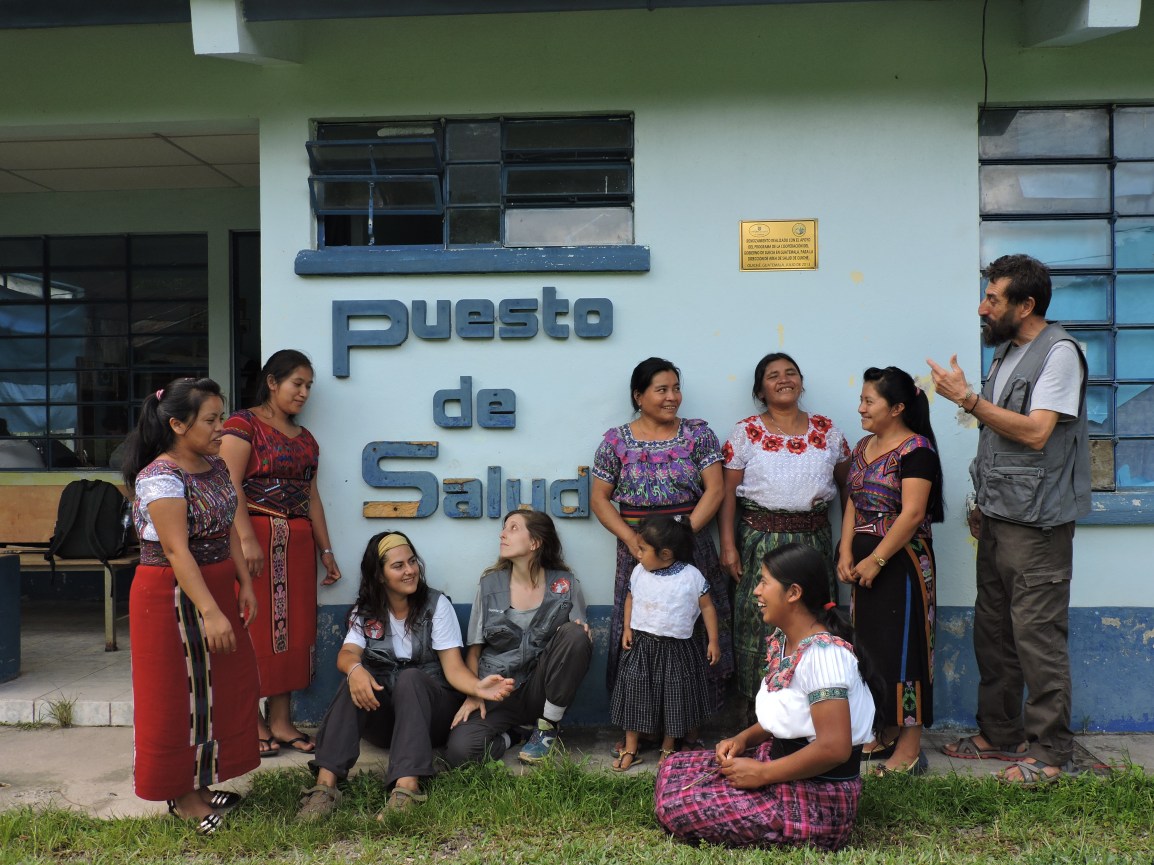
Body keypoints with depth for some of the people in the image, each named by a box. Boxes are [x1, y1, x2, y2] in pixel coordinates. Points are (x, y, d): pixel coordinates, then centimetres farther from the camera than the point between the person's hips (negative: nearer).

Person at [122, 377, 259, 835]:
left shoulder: (215, 466, 5)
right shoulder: (161, 478, -21)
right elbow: (177, 551, -27)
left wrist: (245, 583, 5)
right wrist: (209, 613, -31)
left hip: (217, 587, 9)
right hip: (172, 596, -8)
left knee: (223, 686, 14)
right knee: (181, 694, 4)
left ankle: (201, 783, 29)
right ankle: (181, 796, 21)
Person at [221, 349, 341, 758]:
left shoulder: (305, 438, 18)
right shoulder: (243, 424, -3)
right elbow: (231, 485, -13)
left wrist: (325, 550, 15)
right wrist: (247, 539, -22)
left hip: (298, 543, 7)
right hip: (257, 537, -7)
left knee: (292, 629, 7)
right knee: (255, 628, -2)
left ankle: (280, 720, 15)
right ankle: (251, 721, 9)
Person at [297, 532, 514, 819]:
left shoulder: (436, 604, -3)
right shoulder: (366, 611, 5)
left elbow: (454, 668, -11)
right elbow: (347, 655, -12)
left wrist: (478, 687, -34)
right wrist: (355, 670, -37)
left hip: (430, 710, -2)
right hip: (382, 712, 2)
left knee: (409, 677, -33)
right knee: (357, 680, -28)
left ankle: (407, 787, -52)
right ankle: (326, 783, -42)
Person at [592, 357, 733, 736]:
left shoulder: (697, 433, 3)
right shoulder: (616, 441, 3)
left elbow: (715, 489, -2)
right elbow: (599, 498, 3)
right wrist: (630, 538, -10)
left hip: (691, 546, 0)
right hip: (638, 549, 0)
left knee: (692, 633, 3)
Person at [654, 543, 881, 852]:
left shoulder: (822, 653, -25)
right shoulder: (782, 641, 6)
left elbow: (834, 748, -29)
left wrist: (761, 774, -20)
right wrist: (743, 739, 1)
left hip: (817, 800, -9)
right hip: (785, 772, 9)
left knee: (676, 805, -13)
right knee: (675, 768, 8)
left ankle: (799, 836, 0)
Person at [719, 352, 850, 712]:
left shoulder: (827, 430, 8)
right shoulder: (746, 432, 1)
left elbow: (848, 485, 12)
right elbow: (728, 493, -1)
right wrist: (728, 545, -8)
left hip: (814, 540, 2)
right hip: (760, 541, -2)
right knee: (760, 621, 0)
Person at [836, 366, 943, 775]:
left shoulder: (916, 449, -13)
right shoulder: (863, 447, 12)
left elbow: (912, 514, -20)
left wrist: (876, 560, -18)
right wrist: (846, 552, -1)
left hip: (901, 562, -8)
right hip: (865, 562, 8)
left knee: (903, 648, -3)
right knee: (872, 646, 14)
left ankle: (910, 749, 5)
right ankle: (887, 733, 27)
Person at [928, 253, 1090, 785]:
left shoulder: (1059, 352, -11)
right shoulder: (1006, 351, 15)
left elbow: (1035, 433, -20)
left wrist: (966, 398, -17)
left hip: (1036, 522, -9)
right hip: (998, 519, 9)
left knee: (1037, 634, -4)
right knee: (993, 630, 13)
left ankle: (1049, 749, 8)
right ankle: (999, 734, 25)